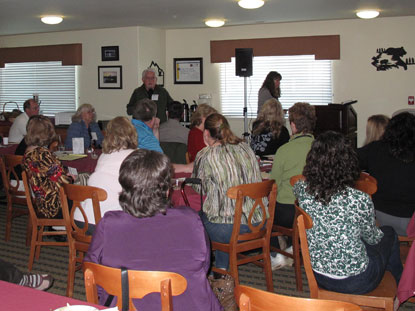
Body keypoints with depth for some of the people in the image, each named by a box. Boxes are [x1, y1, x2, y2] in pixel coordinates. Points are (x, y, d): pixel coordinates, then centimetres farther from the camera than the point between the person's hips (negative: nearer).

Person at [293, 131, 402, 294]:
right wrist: (379, 232, 17)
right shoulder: (360, 200, -27)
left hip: (319, 277, 4)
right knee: (389, 233, 25)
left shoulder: (302, 190, -17)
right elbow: (371, 237, -5)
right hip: (356, 282, -4)